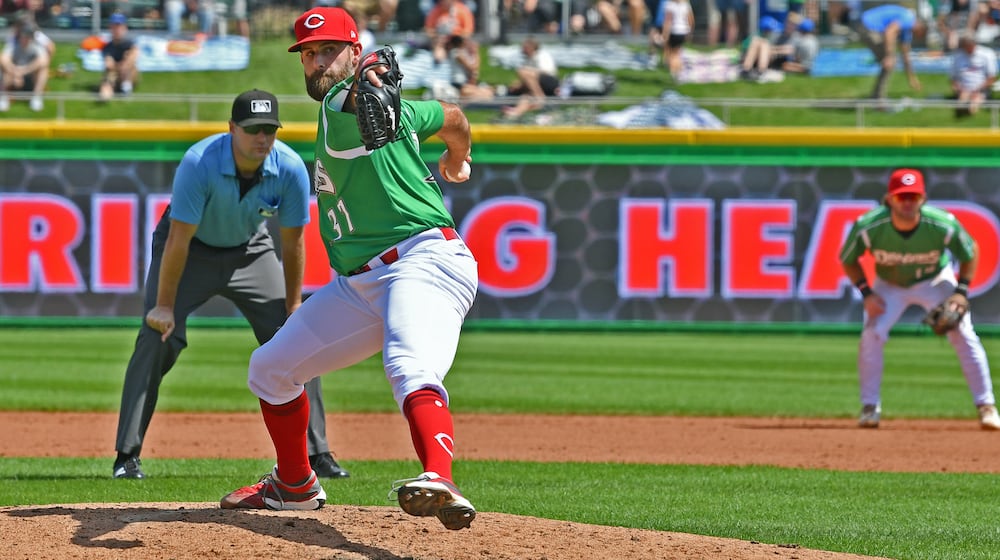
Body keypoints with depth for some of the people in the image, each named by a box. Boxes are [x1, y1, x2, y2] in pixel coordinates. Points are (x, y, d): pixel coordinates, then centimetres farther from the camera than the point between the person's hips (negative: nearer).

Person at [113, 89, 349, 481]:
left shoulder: (290, 169, -23)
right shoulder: (200, 163, -33)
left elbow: (292, 243, -12)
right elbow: (179, 239, -29)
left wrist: (293, 311, -10)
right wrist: (164, 305, -26)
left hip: (250, 251, 3)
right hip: (192, 248, -3)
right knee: (157, 338, -18)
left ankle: (317, 454, 5)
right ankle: (127, 456, -13)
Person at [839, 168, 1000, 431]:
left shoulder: (944, 226, -32)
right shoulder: (868, 227, -31)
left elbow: (970, 253, -12)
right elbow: (848, 259, -11)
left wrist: (961, 292, -19)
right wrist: (867, 294, -19)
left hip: (936, 281, -1)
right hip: (889, 286, 1)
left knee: (963, 335, -12)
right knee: (872, 335, -17)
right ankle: (870, 408, -1)